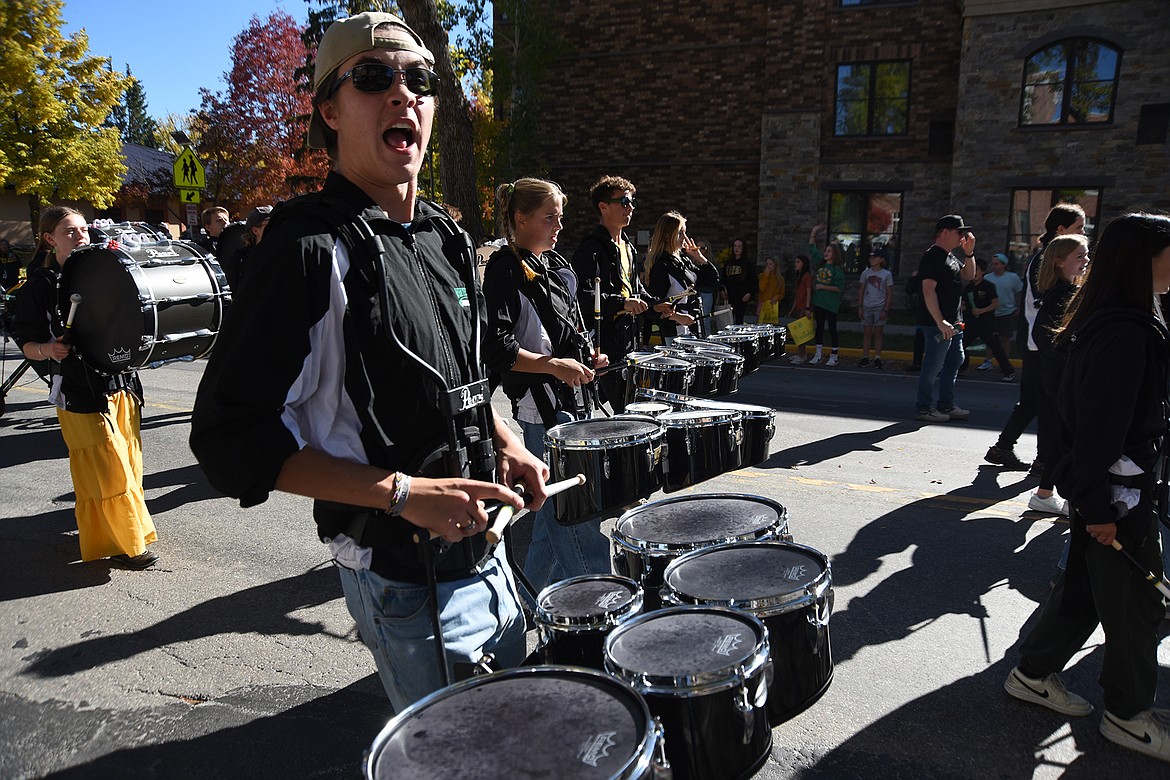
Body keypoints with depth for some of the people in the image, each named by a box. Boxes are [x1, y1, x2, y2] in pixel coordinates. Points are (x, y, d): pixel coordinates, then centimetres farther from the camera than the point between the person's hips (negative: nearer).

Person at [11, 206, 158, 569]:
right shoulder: (41, 285, -4)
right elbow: (27, 342, -3)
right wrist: (48, 349, -23)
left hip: (121, 384, 5)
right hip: (80, 393, -5)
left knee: (126, 466, 12)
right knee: (109, 471, -4)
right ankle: (127, 543, 8)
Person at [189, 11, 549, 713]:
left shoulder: (446, 238, 6)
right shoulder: (312, 249, -19)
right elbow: (232, 436, -21)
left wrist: (506, 445, 2)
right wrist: (402, 493, -26)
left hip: (485, 548, 8)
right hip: (403, 577, -8)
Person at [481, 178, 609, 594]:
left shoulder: (556, 265, 16)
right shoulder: (504, 270, -10)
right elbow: (495, 347, -19)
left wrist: (584, 358, 8)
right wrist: (552, 365, -23)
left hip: (573, 397, 9)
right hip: (541, 404, -9)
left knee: (557, 505, 17)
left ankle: (536, 594, 32)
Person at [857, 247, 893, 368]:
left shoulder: (887, 274, -2)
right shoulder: (865, 273, 4)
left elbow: (889, 293, -1)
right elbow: (861, 291, 8)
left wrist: (886, 310, -8)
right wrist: (859, 307, 1)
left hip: (880, 308, -2)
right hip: (867, 307, 2)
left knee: (877, 334, 3)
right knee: (866, 333, 3)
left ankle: (877, 358, 7)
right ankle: (865, 357, 7)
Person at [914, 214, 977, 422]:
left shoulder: (950, 257, 17)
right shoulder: (933, 257, -15)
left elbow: (968, 275, 25)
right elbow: (928, 291, -23)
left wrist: (969, 253, 8)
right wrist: (940, 322, -29)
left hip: (952, 322, 11)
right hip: (937, 323, -11)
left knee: (954, 361, 17)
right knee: (933, 366, -4)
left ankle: (946, 405, 27)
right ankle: (925, 409, 5)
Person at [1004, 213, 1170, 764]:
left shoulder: (1120, 322, 10)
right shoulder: (1125, 332, -22)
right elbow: (1100, 425, -24)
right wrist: (1098, 507, -22)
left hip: (1104, 485, 10)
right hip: (1118, 491, -10)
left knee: (1085, 587, 18)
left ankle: (1033, 675, 31)